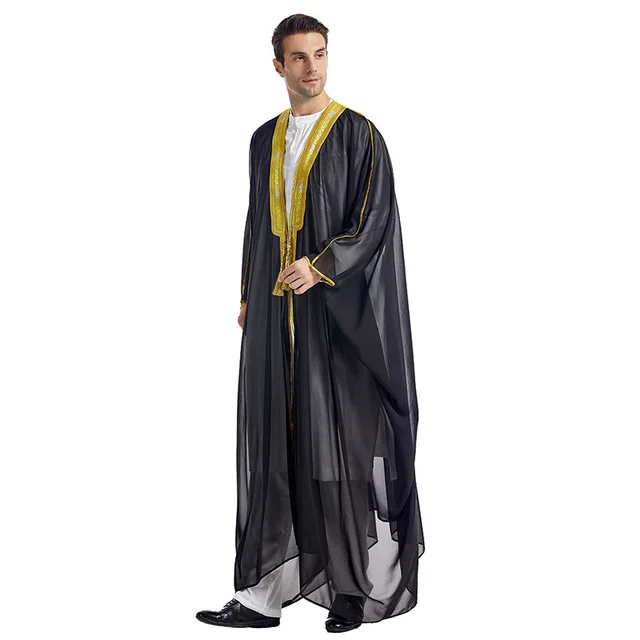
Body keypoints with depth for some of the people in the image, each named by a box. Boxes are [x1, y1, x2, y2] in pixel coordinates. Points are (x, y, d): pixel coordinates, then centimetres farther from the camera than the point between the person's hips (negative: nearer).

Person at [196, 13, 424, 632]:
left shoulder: (358, 134, -3)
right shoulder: (265, 139, 14)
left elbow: (376, 221, -9)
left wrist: (319, 267, -19)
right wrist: (248, 296, 15)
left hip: (336, 312, -5)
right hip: (274, 309, 5)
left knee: (341, 437, -2)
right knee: (273, 442, 4)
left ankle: (353, 587, 11)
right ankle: (264, 592, 9)